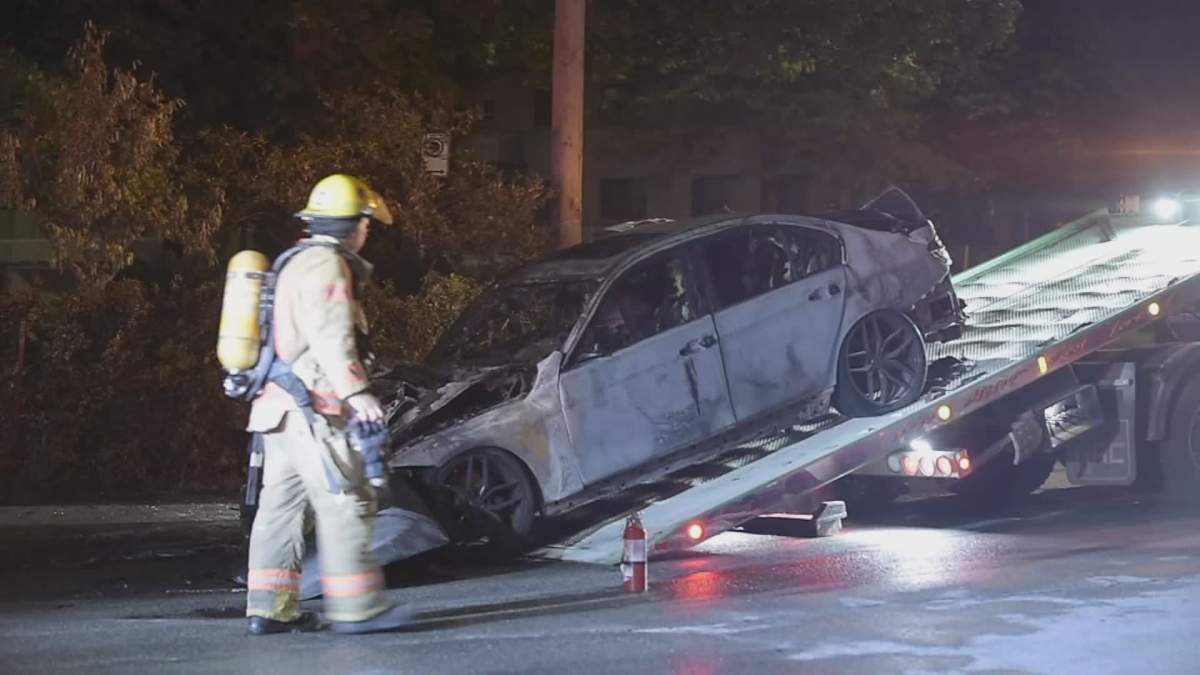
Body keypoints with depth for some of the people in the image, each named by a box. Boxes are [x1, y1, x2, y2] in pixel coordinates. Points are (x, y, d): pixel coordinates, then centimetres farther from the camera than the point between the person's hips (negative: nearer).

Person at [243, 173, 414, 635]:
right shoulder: (326, 265, -10)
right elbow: (331, 336, -22)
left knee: (281, 505, 9)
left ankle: (269, 609, 10)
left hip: (280, 406, 10)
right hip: (312, 409, -10)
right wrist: (357, 391, -29)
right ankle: (357, 609, -8)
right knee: (346, 502, -8)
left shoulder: (295, 265, 22)